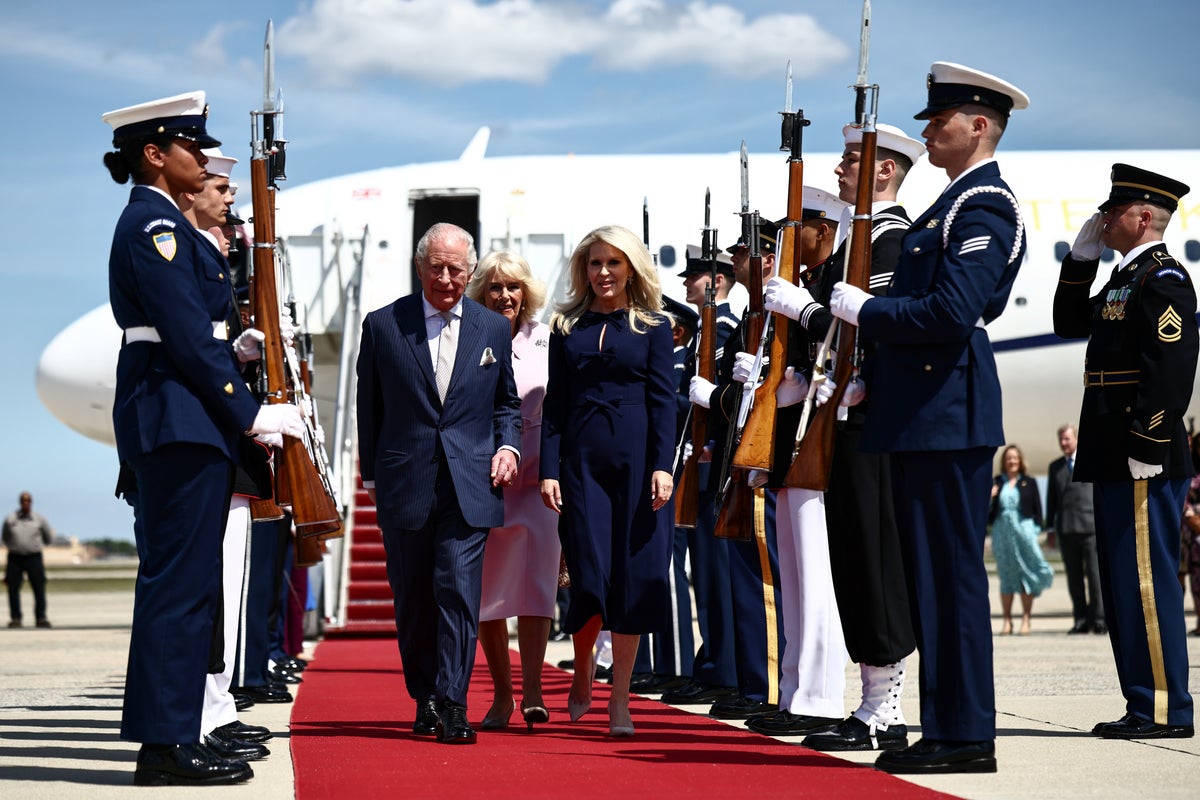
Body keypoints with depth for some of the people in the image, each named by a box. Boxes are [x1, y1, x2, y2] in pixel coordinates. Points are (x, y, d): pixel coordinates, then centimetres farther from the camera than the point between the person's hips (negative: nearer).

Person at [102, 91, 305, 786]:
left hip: (178, 418, 10)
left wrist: (233, 349, 7)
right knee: (180, 579, -8)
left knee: (183, 580, 11)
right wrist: (251, 412, -15)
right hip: (179, 417, -10)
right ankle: (167, 743, -5)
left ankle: (171, 733, 16)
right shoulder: (155, 225, -12)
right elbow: (185, 337, -18)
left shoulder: (164, 222, 19)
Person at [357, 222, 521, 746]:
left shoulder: (494, 329, 8)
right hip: (404, 484, 1)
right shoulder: (382, 325, 3)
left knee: (458, 589, -11)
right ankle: (426, 700, 22)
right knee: (413, 599, 8)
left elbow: (506, 402, 19)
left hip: (470, 485, 0)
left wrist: (507, 446, 1)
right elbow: (369, 408, 9)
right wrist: (372, 475, 7)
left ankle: (453, 704, -9)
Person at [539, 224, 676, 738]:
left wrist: (663, 465, -10)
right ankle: (582, 672, 23)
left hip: (637, 458, -1)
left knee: (632, 576, -3)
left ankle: (620, 700, 7)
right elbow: (554, 403, 8)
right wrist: (549, 469, -1)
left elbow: (663, 400, 1)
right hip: (582, 459, 1)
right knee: (590, 576, -5)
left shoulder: (653, 326, 6)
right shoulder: (567, 327, 11)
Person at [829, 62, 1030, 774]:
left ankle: (966, 737, -2)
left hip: (949, 416, -10)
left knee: (952, 572, -7)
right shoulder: (957, 202, 21)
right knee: (932, 573, 11)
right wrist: (870, 372, 14)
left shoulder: (984, 205, -11)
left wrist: (865, 310, -13)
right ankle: (948, 730, 17)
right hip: (926, 416, 10)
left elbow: (952, 312, -23)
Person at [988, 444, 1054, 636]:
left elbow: (1037, 509, 6)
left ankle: (1026, 619, 1)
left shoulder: (1029, 482, 7)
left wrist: (1035, 532, -3)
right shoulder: (996, 483, 10)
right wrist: (989, 498, -10)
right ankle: (1006, 620, 8)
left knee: (1026, 574, -3)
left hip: (1024, 531, -1)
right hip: (1002, 532, 1)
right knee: (1006, 576, 4)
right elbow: (989, 514, 9)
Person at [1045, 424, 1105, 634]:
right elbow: (1051, 499, 16)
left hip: (1091, 527, -3)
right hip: (1066, 529, 3)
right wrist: (1050, 528, 11)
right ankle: (1081, 620, 6)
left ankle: (1099, 620, -3)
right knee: (1074, 577, 3)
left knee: (1095, 575, -6)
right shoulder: (1055, 467, 16)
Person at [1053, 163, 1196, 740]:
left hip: (1144, 463, -10)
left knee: (1146, 583, -8)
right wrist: (1081, 256, 18)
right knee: (1125, 584, 11)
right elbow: (1069, 324, 28)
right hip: (1116, 460, 10)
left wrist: (1147, 448, -23)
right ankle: (1144, 704, 16)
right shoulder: (1125, 277, 19)